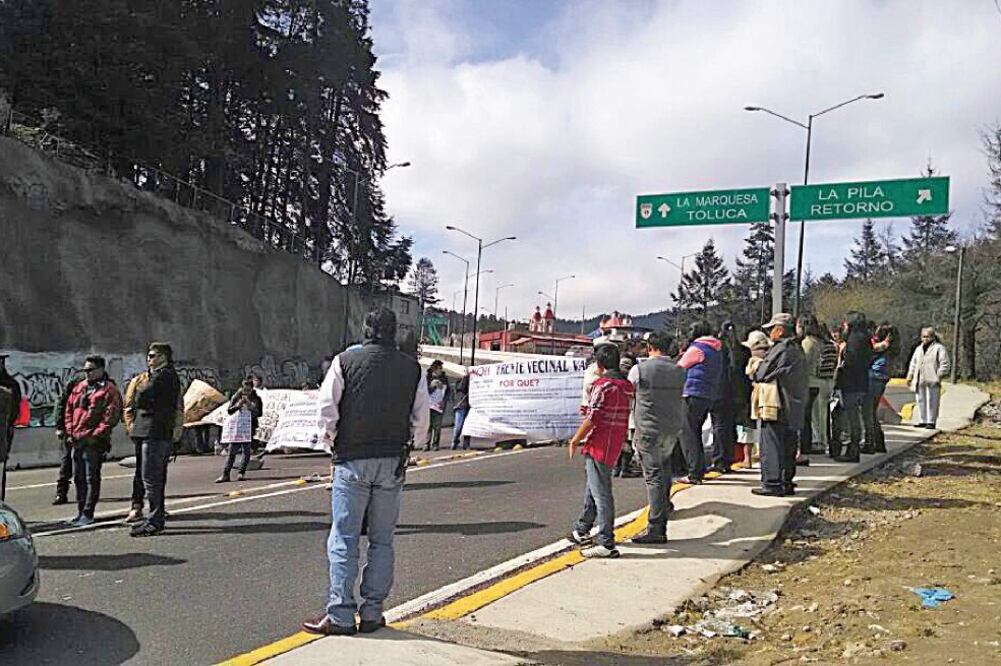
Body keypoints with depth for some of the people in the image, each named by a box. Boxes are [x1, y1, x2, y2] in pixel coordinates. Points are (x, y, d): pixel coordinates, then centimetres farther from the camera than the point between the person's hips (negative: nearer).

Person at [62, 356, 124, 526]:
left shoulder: (109, 390, -7)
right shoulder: (79, 388, 15)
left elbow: (112, 415, -14)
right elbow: (69, 410, 20)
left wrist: (96, 434, -17)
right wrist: (70, 431, 9)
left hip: (94, 442, -8)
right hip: (77, 441, 8)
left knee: (91, 478, -3)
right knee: (78, 478, 14)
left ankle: (88, 514, 2)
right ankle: (81, 512, 24)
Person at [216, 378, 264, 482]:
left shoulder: (256, 399, 3)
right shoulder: (236, 397, 6)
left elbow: (259, 413, -5)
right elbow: (229, 411, 1)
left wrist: (250, 406, -18)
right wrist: (238, 405, -16)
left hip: (249, 427, -1)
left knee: (246, 450, -3)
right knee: (232, 450, 0)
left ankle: (241, 473, 4)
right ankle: (225, 474, 0)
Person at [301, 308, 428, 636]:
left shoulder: (345, 361, -5)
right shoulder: (412, 368, 3)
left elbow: (326, 411, -7)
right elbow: (421, 422, 4)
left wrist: (332, 441, 8)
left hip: (352, 461, -2)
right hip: (393, 462, 3)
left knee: (344, 539, 4)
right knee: (382, 540, 11)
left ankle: (340, 615, 5)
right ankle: (372, 613, 15)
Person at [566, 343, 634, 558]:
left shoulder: (603, 385, -16)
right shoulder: (626, 386, 10)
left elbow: (592, 419, -19)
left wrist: (575, 440, -8)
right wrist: (590, 410, 19)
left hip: (599, 445, -9)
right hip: (615, 444, 9)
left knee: (601, 493, -5)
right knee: (593, 487, 21)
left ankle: (606, 543, -3)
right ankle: (581, 531, 34)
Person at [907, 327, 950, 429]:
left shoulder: (939, 348, 1)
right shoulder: (919, 349, 21)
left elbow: (945, 364, -6)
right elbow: (913, 363, 25)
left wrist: (939, 376, -13)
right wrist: (910, 376, 18)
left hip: (932, 381, -6)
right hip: (919, 380, 6)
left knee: (932, 401, -5)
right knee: (921, 401, 7)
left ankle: (931, 422, -3)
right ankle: (922, 421, 13)